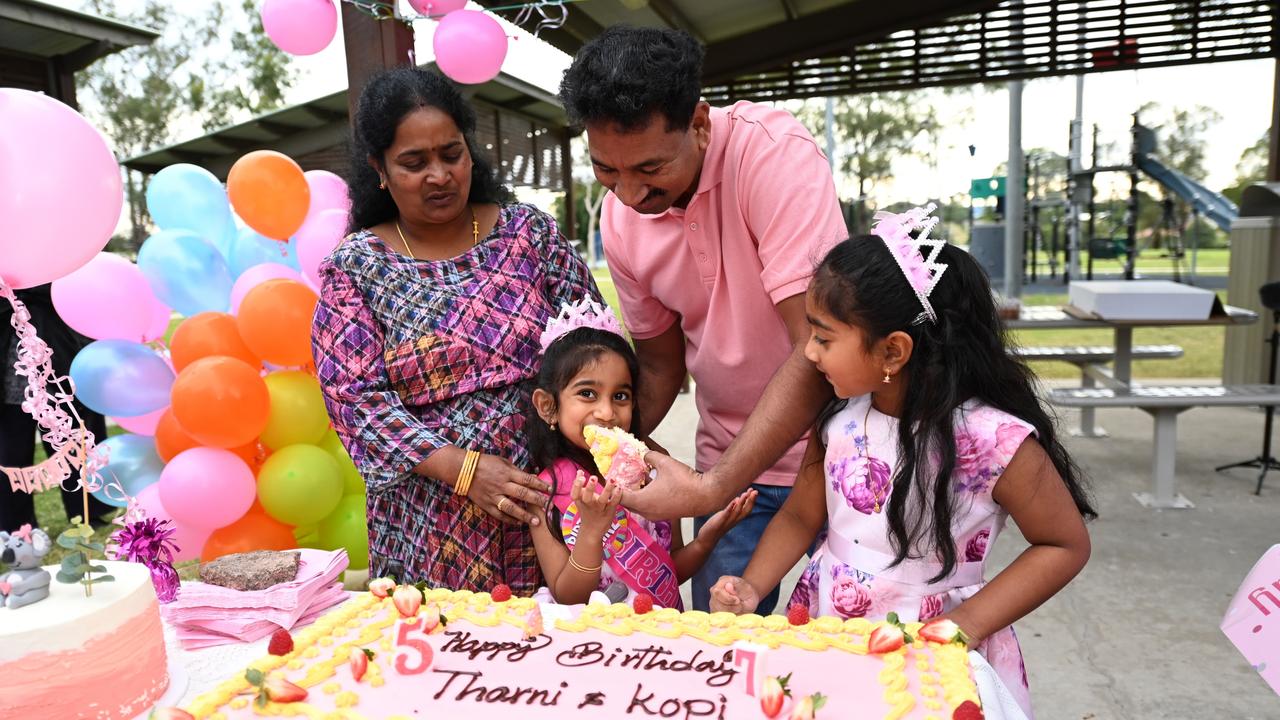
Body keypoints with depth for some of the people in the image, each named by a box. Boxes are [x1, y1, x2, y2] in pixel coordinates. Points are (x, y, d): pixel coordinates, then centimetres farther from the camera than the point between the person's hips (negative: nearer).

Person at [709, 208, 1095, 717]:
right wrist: (752, 587, -11)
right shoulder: (839, 413, -8)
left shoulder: (991, 438, -23)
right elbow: (801, 514, 4)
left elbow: (1066, 546, -10)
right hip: (823, 633, 4)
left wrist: (964, 627, -17)